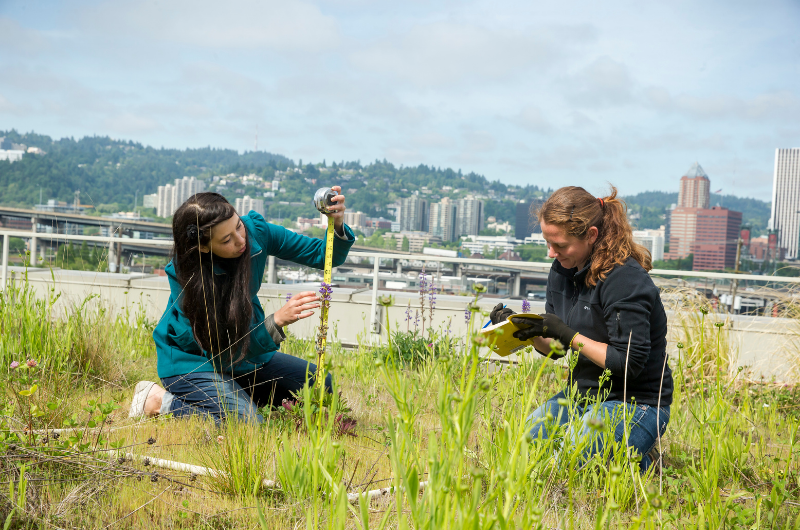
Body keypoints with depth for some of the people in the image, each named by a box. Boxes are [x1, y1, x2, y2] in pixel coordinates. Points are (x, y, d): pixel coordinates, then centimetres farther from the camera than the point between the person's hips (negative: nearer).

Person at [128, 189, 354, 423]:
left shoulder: (255, 231, -17)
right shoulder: (185, 274, -29)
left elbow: (322, 255, -10)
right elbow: (227, 346, -28)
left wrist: (338, 227, -32)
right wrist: (277, 321, -40)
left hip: (249, 351, 7)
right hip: (192, 360, -6)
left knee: (321, 386, 3)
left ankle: (238, 394, 13)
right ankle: (160, 401, -8)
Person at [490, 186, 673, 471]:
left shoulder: (626, 280, -21)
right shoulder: (562, 271, 3)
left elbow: (629, 363, -23)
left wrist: (568, 335, -24)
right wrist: (527, 331, -11)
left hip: (635, 404, -8)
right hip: (582, 395, 8)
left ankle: (639, 461, 3)